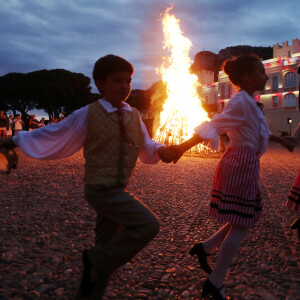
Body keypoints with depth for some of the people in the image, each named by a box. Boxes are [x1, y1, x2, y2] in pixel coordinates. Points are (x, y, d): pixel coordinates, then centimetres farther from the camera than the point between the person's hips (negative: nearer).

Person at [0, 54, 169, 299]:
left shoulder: (134, 116, 7)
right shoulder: (88, 115, -8)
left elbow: (146, 146, 16)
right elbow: (53, 133, 1)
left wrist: (160, 150, -7)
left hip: (119, 190, 7)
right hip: (101, 189, -7)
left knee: (107, 247, 14)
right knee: (148, 225, -20)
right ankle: (96, 260, -4)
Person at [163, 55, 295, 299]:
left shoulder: (248, 102, 15)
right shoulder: (241, 102, -17)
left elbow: (259, 130, 30)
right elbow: (213, 126, -28)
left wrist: (281, 140, 43)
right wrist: (182, 148, -36)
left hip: (243, 164, 10)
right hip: (242, 165, -10)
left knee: (245, 219, 17)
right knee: (241, 224, -3)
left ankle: (205, 248, 24)